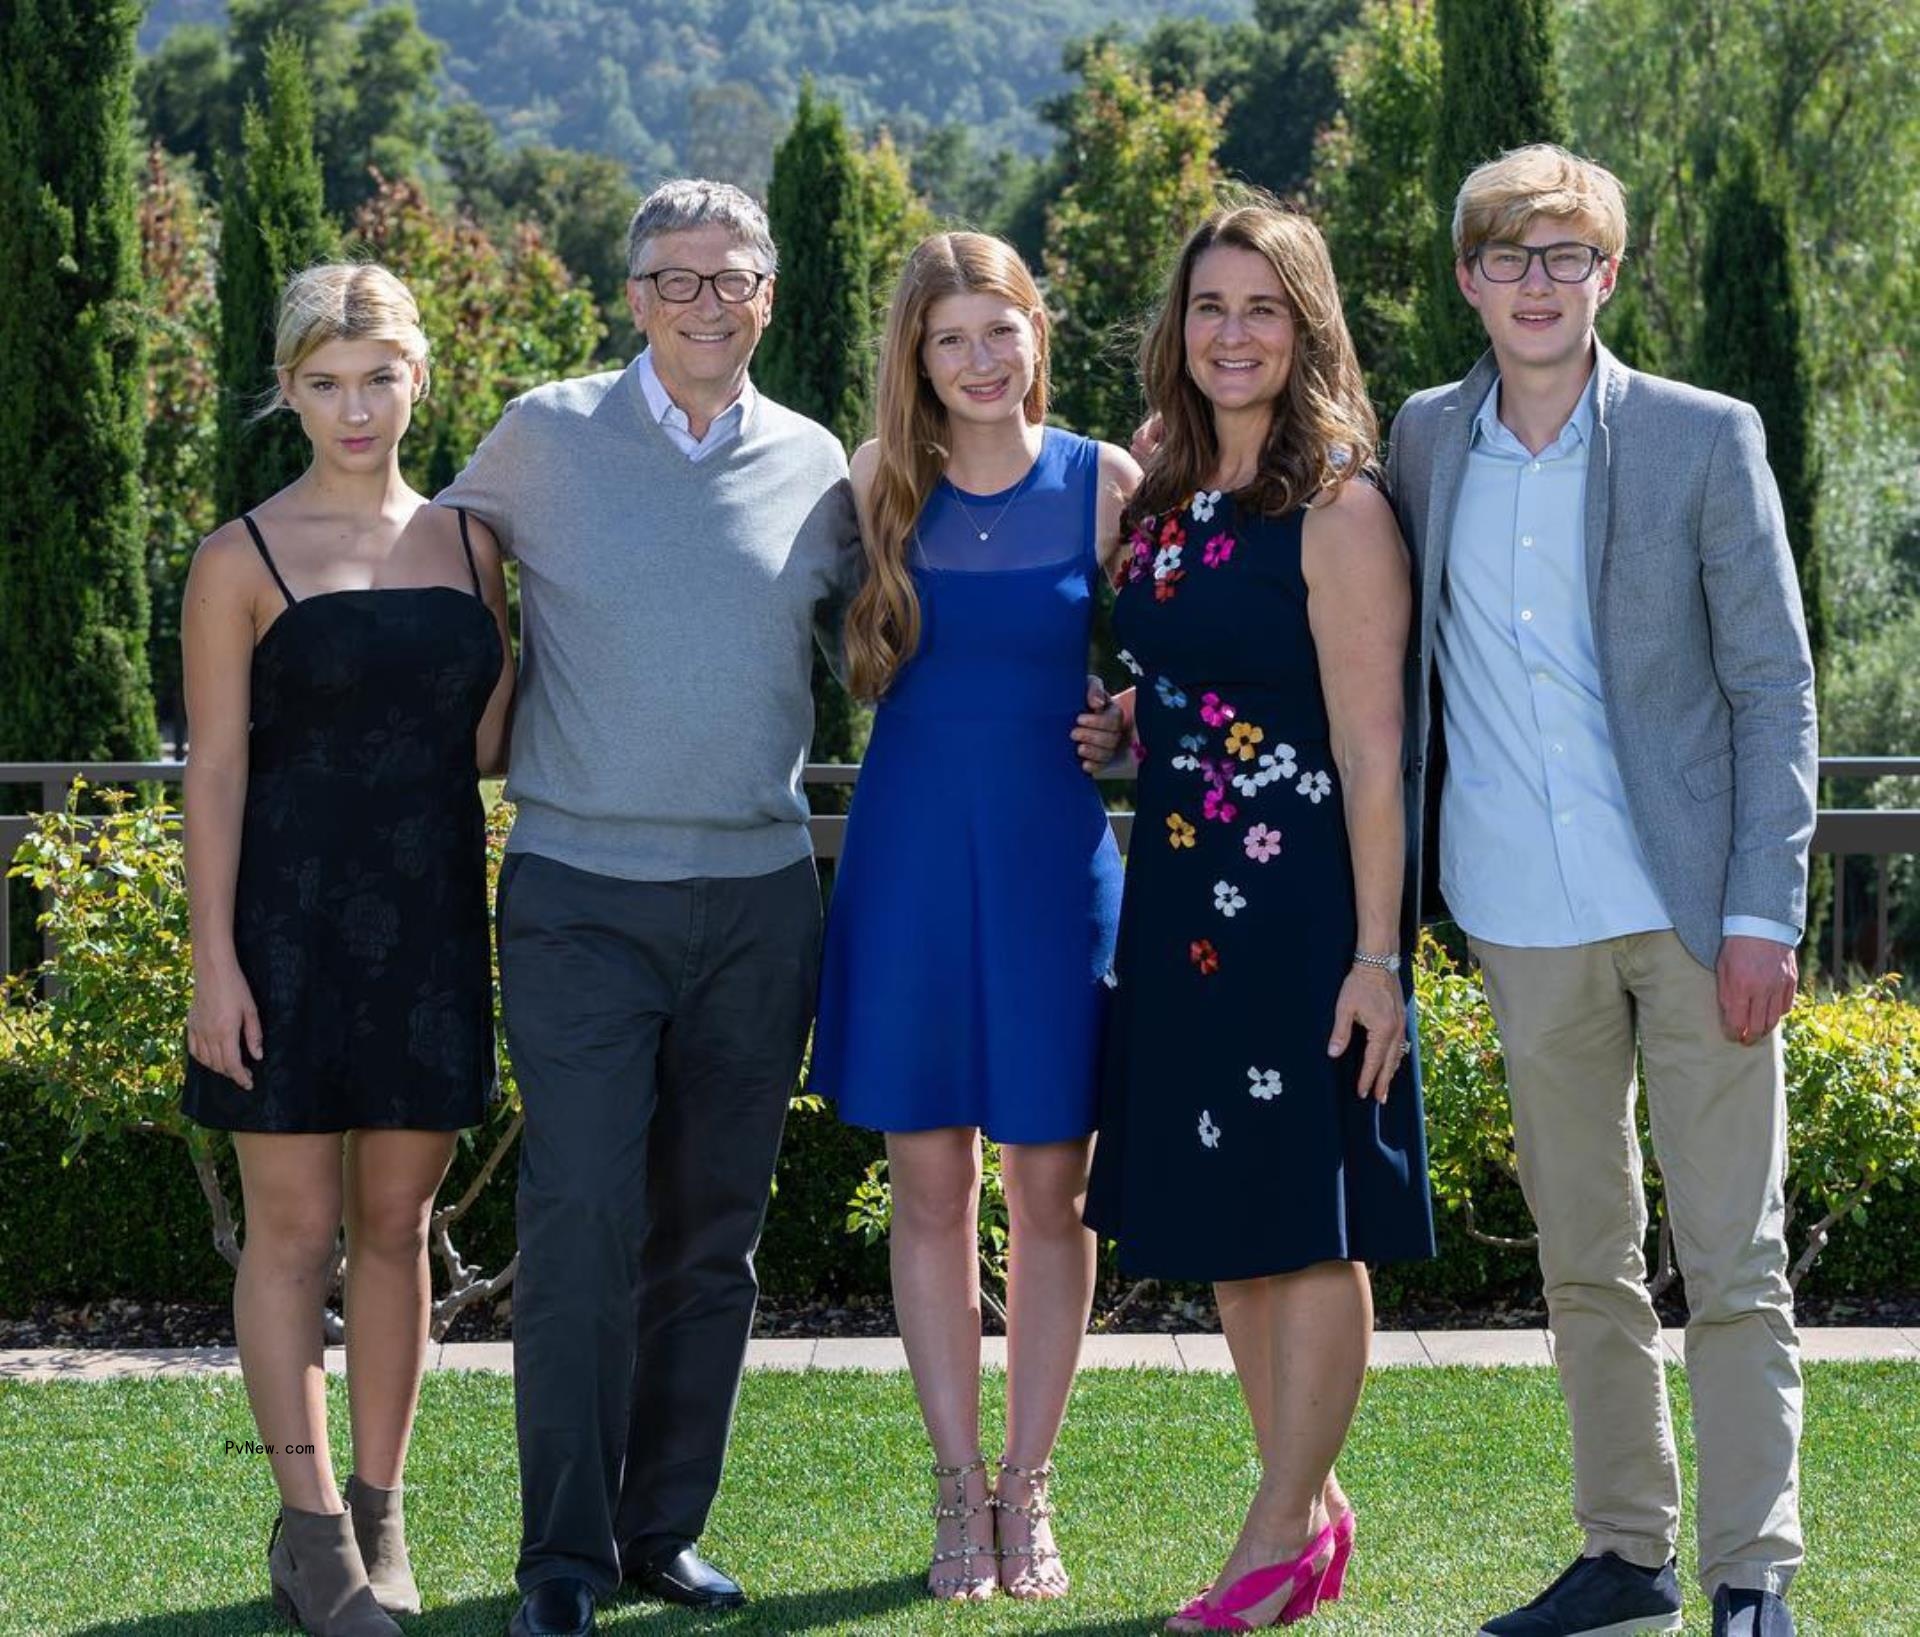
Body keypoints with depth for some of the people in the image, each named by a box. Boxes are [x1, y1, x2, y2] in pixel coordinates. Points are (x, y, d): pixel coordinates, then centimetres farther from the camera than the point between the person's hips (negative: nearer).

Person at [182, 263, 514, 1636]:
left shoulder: (470, 544, 8)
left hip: (431, 917, 4)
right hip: (290, 917, -4)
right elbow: (215, 771, -6)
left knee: (397, 1223, 9)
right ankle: (312, 1527, 5)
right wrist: (213, 965, -11)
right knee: (294, 1224, 0)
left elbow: (484, 749, 11)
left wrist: (530, 639, -3)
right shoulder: (246, 560, -3)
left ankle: (380, 1518, 17)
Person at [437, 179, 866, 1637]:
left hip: (760, 898, 3)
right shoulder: (544, 438, 1)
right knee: (583, 1221, -9)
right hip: (584, 896, -3)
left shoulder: (813, 465, 8)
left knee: (714, 1231, 7)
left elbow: (865, 641, 21)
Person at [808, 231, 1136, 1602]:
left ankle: (1029, 1491, 13)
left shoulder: (1104, 482, 0)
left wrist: (1123, 728, -9)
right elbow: (852, 661, 12)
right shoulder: (879, 483, 3)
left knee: (1051, 1186, 3)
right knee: (930, 1184, 4)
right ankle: (961, 1489, 13)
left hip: (1056, 856, -1)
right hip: (913, 852, 1)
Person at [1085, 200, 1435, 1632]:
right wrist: (1121, 727, 3)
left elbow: (1372, 748, -14)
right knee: (1227, 1224, 12)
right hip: (1182, 899, 8)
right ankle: (1316, 1513, 23)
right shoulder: (1163, 504, 11)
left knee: (1304, 1219, -1)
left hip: (1302, 903, -8)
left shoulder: (1336, 509, -10)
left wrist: (1376, 951, -17)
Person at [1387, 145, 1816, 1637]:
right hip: (1529, 924, 4)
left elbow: (1776, 689, -3)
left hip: (1692, 908, -3)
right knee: (1583, 1261, 11)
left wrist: (1763, 912, -10)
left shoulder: (1705, 442, -2)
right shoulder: (1426, 442, 8)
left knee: (1734, 1263, -1)